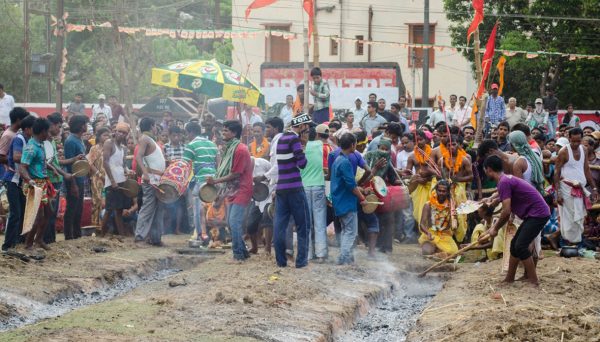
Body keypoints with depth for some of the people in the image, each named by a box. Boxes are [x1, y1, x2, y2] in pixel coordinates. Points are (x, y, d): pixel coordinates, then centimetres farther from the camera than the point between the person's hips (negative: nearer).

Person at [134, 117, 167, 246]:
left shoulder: (151, 140, 20)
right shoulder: (144, 139, -8)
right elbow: (138, 157, -21)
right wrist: (145, 173, -33)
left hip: (158, 180, 9)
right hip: (150, 181, -9)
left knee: (159, 209, 10)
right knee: (147, 208, -11)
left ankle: (155, 238, 12)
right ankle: (140, 235, -12)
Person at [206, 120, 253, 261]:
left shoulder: (240, 150, -17)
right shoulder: (229, 148, 12)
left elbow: (236, 174, -19)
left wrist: (215, 181, -17)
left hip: (241, 191, -10)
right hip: (232, 190, 10)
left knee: (234, 222, -13)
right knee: (230, 223, 11)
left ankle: (238, 254, -7)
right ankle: (243, 252, 19)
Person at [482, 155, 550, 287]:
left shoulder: (504, 182, -17)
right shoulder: (506, 179, 15)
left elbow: (506, 212, -20)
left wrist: (495, 229, -8)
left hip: (538, 214, -10)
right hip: (534, 213, 10)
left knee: (520, 246, -13)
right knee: (515, 245, 13)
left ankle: (533, 281, -10)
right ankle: (509, 279, 21)